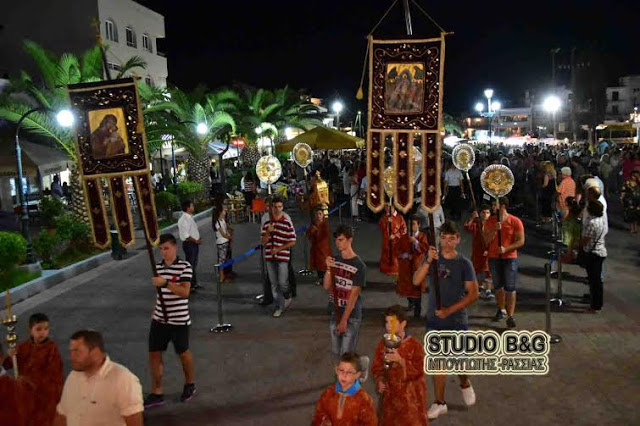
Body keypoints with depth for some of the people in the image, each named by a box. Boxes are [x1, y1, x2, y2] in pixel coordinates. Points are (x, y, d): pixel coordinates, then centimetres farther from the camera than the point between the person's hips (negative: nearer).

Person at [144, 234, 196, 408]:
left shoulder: (185, 266, -13)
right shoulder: (158, 267, 6)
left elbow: (185, 292, -23)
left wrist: (166, 283, -35)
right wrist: (154, 313, 17)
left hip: (179, 320, -5)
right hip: (159, 319, 6)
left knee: (183, 353, 12)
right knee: (154, 353, 5)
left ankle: (189, 385, 34)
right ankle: (156, 393, 17)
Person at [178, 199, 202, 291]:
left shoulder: (190, 217, 11)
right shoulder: (184, 219, -21)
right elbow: (185, 236, -24)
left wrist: (198, 240, 7)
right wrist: (195, 241, -16)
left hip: (195, 244, 10)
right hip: (189, 244, -10)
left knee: (194, 265, 20)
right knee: (189, 265, -1)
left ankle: (194, 283, 33)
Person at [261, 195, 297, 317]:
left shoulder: (287, 223, -5)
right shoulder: (267, 223, 6)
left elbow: (292, 242, -4)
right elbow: (263, 242, 4)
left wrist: (279, 249, -13)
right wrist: (268, 232, -14)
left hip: (283, 257, -4)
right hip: (269, 257, 4)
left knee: (282, 283, -5)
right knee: (274, 284, 8)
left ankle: (287, 296, 27)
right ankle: (279, 307, 20)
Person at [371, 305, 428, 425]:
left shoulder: (414, 345, -13)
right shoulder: (383, 343, 1)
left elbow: (418, 372, -17)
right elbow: (376, 367, 8)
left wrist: (400, 360, -27)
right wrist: (379, 381, -10)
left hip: (411, 395, -4)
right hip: (390, 393, 5)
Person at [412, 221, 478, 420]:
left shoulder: (464, 263, -7)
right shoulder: (433, 257, 0)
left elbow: (473, 294, -10)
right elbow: (416, 281, -12)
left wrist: (450, 310, -17)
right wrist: (428, 261, -27)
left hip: (457, 321, -2)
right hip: (434, 320, 2)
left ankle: (465, 384, 38)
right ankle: (439, 402, 19)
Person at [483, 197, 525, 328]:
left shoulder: (515, 222, -7)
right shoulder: (490, 221, 3)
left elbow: (521, 241, -8)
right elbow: (486, 240, -2)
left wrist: (506, 249, -20)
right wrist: (495, 229, -17)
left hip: (510, 258, -3)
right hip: (494, 258, 4)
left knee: (510, 288, -5)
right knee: (498, 286, 13)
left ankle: (510, 316, -3)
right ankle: (501, 310, 29)